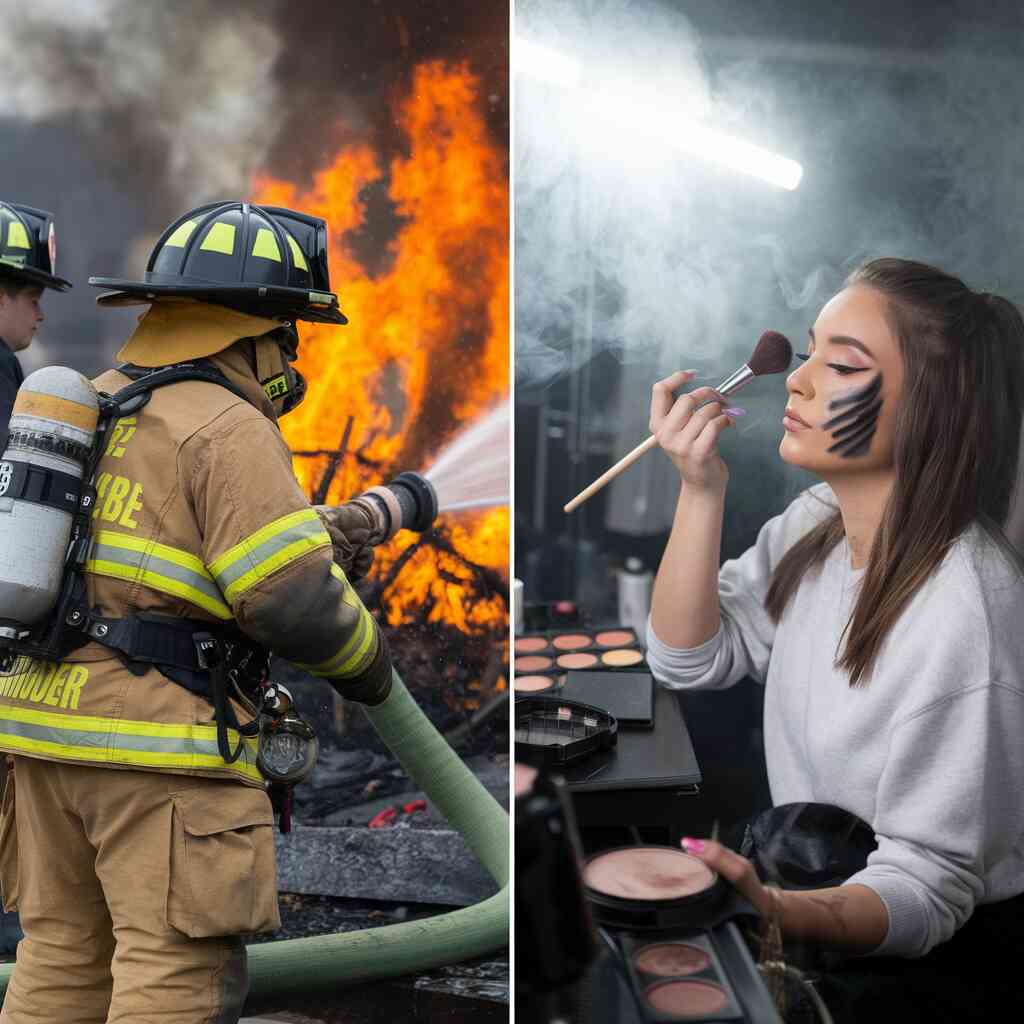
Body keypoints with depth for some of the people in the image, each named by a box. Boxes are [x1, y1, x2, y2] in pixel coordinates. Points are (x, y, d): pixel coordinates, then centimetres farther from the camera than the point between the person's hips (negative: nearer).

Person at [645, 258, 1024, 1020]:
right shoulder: (821, 521, -3)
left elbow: (930, 882, -25)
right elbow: (692, 662, 0)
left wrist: (777, 911, -45)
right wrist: (701, 490, -13)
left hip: (945, 955, -6)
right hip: (823, 911, 7)